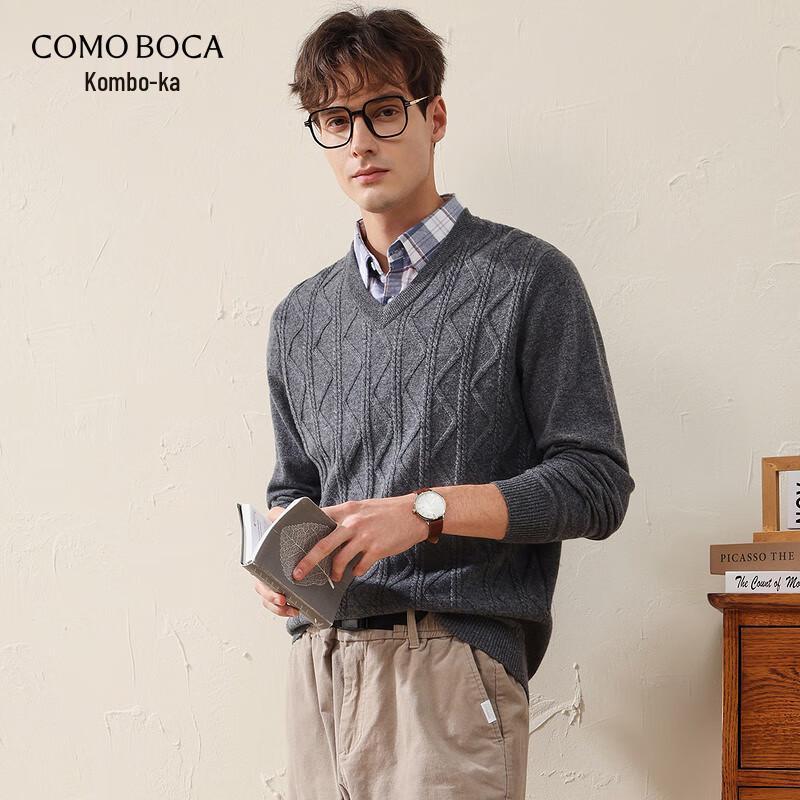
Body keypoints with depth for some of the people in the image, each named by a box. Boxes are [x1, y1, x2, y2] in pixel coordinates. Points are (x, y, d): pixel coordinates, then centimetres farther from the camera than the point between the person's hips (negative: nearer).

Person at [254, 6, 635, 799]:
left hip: (449, 671, -5)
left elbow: (596, 483, -5)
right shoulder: (300, 318, 16)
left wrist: (426, 509, -15)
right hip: (318, 666, 5)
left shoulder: (527, 279, -1)